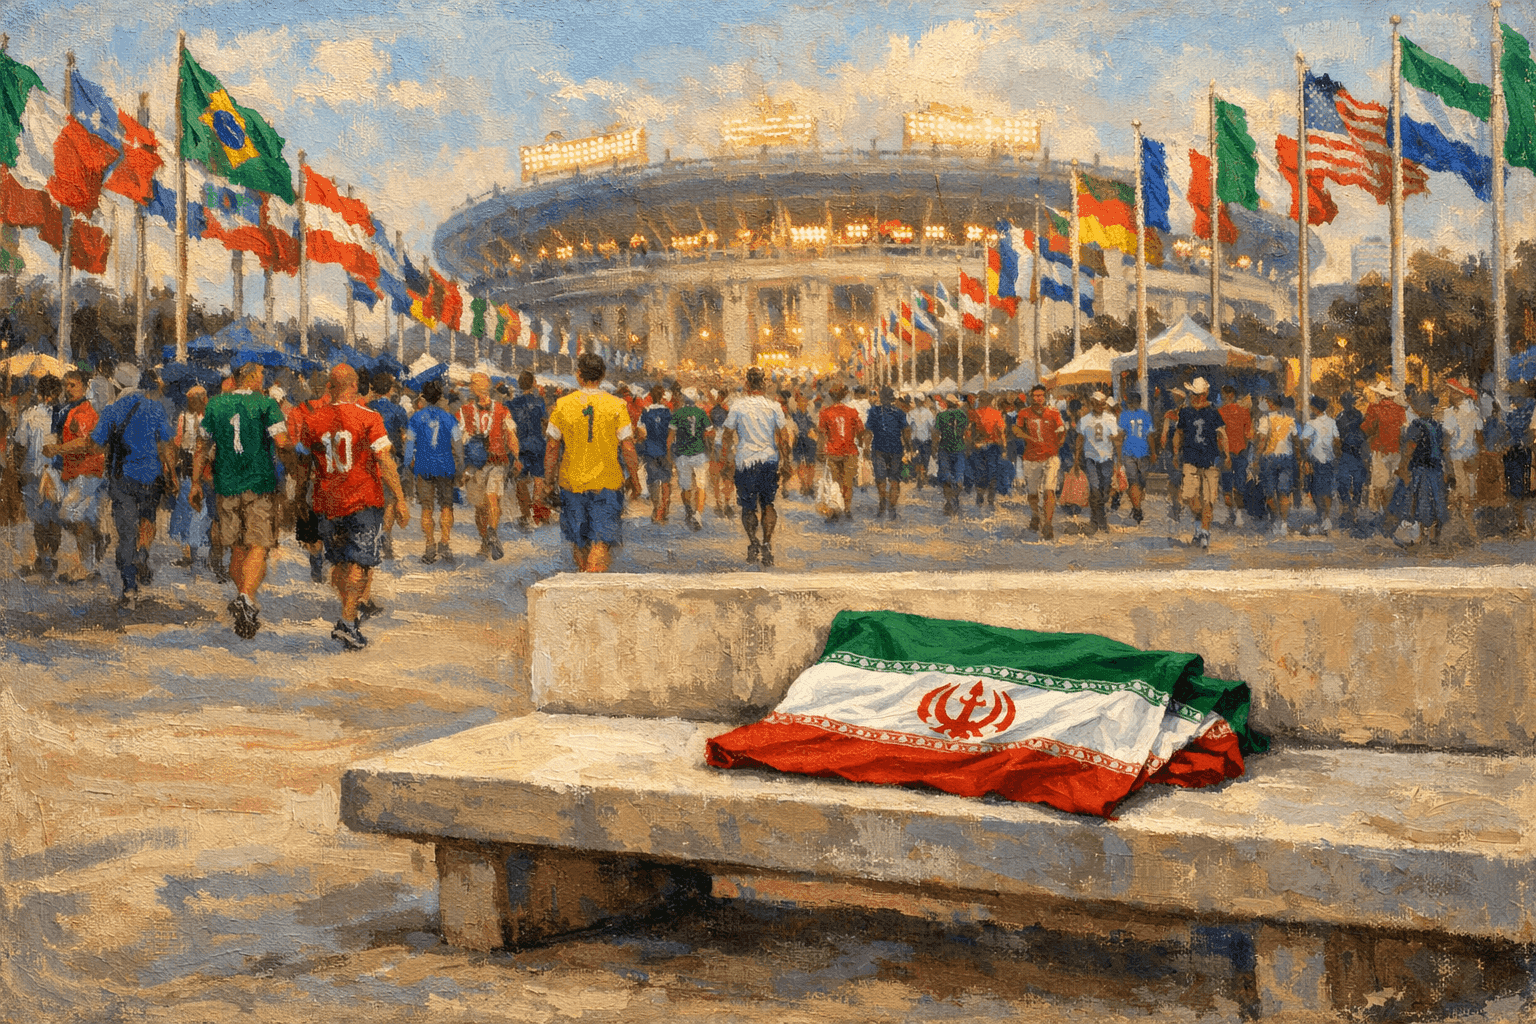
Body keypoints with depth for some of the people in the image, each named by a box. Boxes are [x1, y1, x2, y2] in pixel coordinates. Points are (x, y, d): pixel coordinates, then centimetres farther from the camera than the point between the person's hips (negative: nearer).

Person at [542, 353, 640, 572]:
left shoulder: (562, 405, -3)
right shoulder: (617, 405, -6)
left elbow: (552, 448, 1)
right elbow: (628, 447, -5)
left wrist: (548, 481, 11)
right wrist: (635, 480, 6)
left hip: (571, 481, 2)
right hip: (607, 482, -2)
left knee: (579, 539, 17)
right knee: (602, 539, -1)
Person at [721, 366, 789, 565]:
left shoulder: (737, 408, -5)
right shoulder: (774, 407, -1)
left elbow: (728, 435, 0)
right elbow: (784, 437, 0)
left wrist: (728, 456, 14)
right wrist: (786, 460, 10)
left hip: (745, 461, -2)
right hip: (770, 459, 2)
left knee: (748, 506, 9)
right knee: (768, 504, 10)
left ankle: (753, 543, -3)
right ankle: (767, 544, 0)